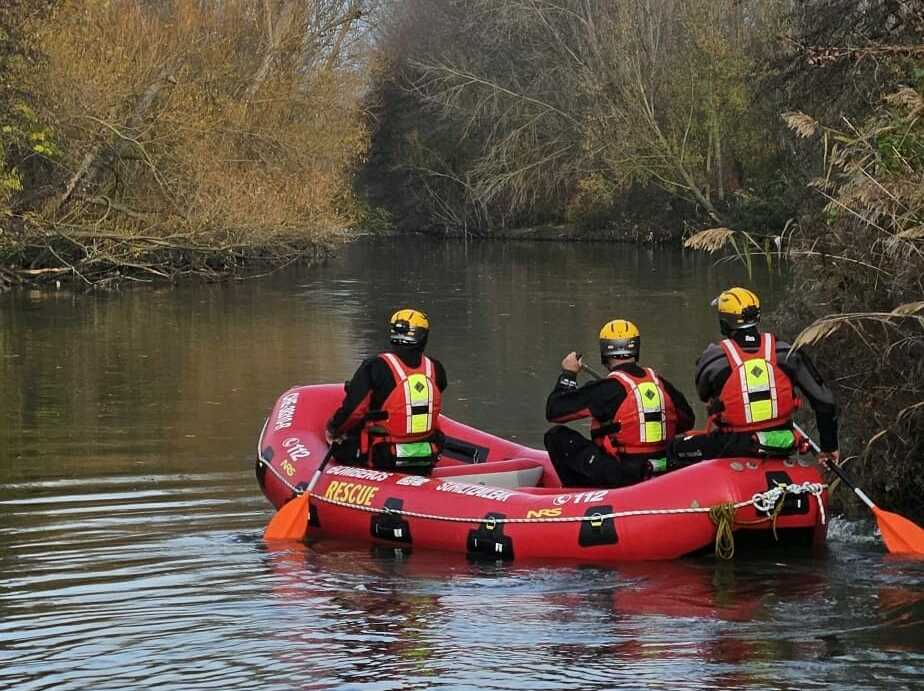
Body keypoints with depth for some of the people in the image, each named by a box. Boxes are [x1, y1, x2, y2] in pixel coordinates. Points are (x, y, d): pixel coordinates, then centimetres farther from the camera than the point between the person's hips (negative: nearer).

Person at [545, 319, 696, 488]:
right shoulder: (660, 382, 4)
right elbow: (687, 421, 18)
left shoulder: (608, 389, -14)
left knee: (557, 436, -3)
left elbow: (554, 411, -10)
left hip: (623, 476, -7)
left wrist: (568, 373, 5)